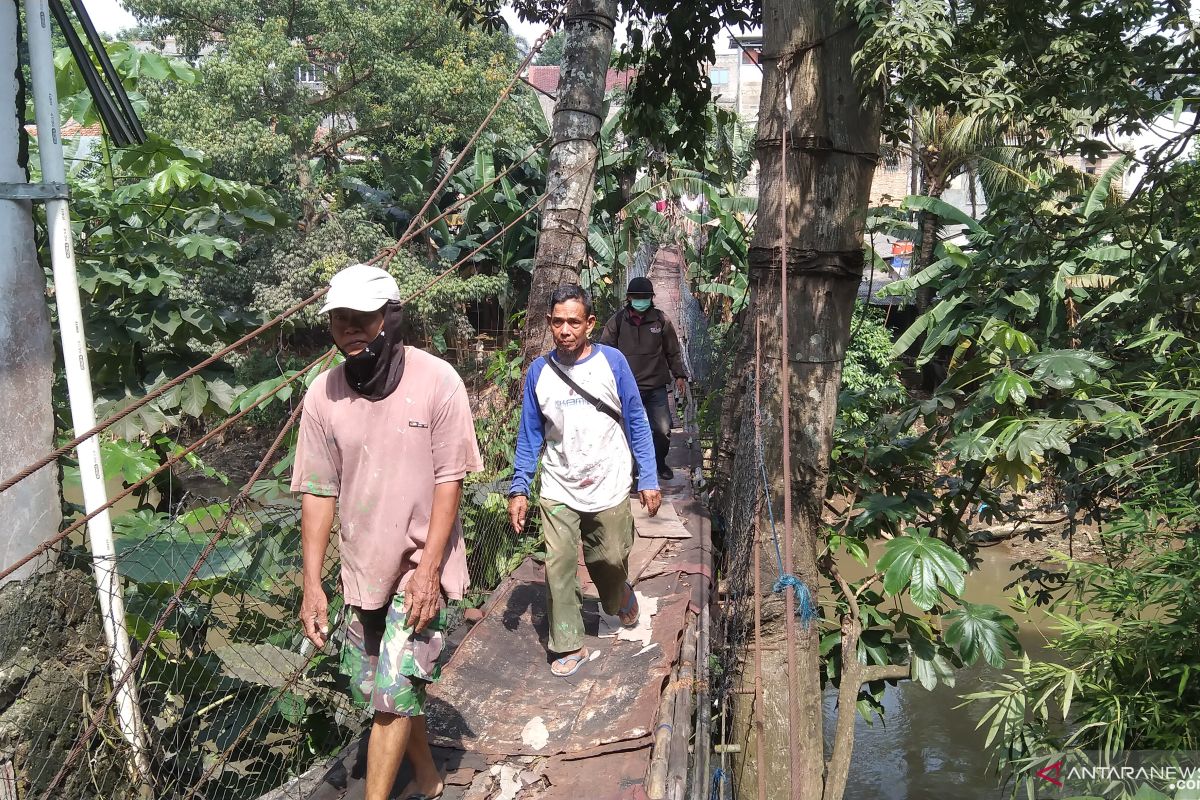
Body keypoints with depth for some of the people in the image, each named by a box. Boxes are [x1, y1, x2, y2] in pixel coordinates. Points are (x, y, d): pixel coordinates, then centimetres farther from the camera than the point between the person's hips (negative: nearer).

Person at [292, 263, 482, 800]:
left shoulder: (437, 382, -15)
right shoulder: (323, 394, -6)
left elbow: (449, 481, -12)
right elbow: (318, 492, -2)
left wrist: (428, 570, -16)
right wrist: (312, 585, -5)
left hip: (422, 565, -4)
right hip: (361, 567, 5)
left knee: (394, 694, -8)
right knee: (379, 690, 16)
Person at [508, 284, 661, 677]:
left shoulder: (612, 362, -9)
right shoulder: (538, 371, -4)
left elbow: (636, 422, -3)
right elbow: (530, 434, 4)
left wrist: (648, 480, -5)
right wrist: (519, 489, -1)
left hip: (609, 487, -1)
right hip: (558, 491, 1)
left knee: (610, 561, 12)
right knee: (559, 567, -2)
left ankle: (621, 596, 45)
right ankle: (570, 645, 14)